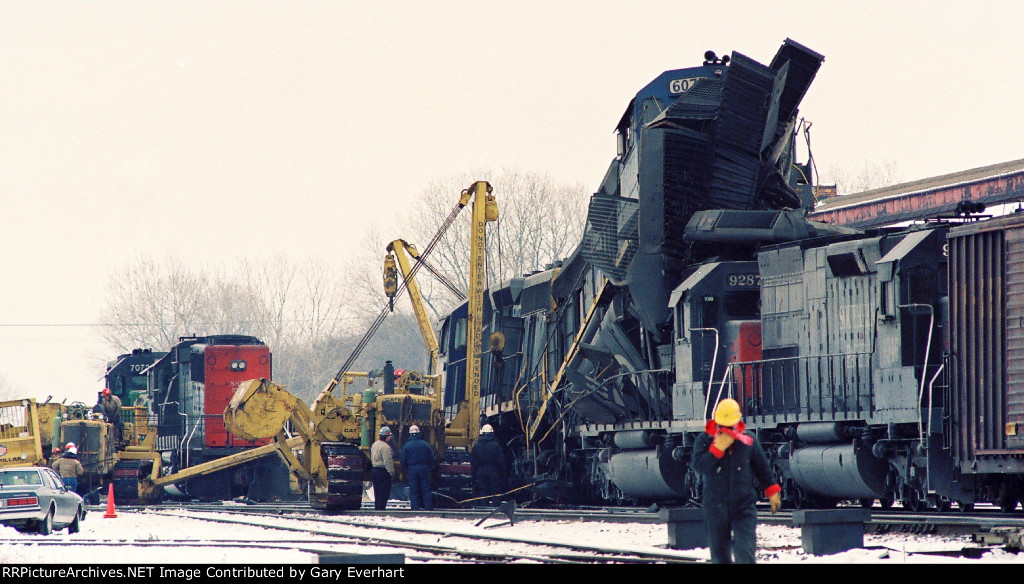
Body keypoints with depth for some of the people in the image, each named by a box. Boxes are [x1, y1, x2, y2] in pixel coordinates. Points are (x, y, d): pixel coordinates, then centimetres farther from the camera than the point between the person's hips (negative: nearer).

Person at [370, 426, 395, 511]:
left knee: (377, 492, 15)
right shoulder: (385, 447, -17)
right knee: (384, 493, -5)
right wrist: (391, 471, -15)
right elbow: (388, 461, -20)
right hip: (383, 471, -9)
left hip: (374, 470, 9)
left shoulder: (374, 445, 13)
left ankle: (376, 508, 18)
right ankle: (381, 508, -7)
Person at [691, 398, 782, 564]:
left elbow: (762, 468, 13)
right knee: (719, 550, 7)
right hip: (715, 507, 1)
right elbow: (698, 465, -15)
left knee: (745, 550, -13)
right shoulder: (704, 440, -1)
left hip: (744, 506, -1)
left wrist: (771, 491, 16)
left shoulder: (749, 440, 2)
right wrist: (718, 448, -22)